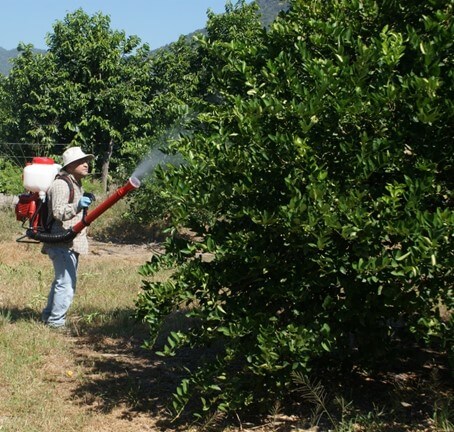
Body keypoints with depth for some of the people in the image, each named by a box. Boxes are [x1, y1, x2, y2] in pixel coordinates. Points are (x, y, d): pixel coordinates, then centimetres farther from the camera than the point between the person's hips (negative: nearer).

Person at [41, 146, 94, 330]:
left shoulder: (76, 184, 18)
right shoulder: (61, 184, -14)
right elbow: (58, 212, -29)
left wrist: (84, 202, 16)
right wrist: (77, 206, -43)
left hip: (70, 243, 11)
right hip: (62, 242, -11)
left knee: (61, 280, 19)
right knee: (67, 282, -13)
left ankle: (48, 315, 30)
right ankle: (56, 321, -6)